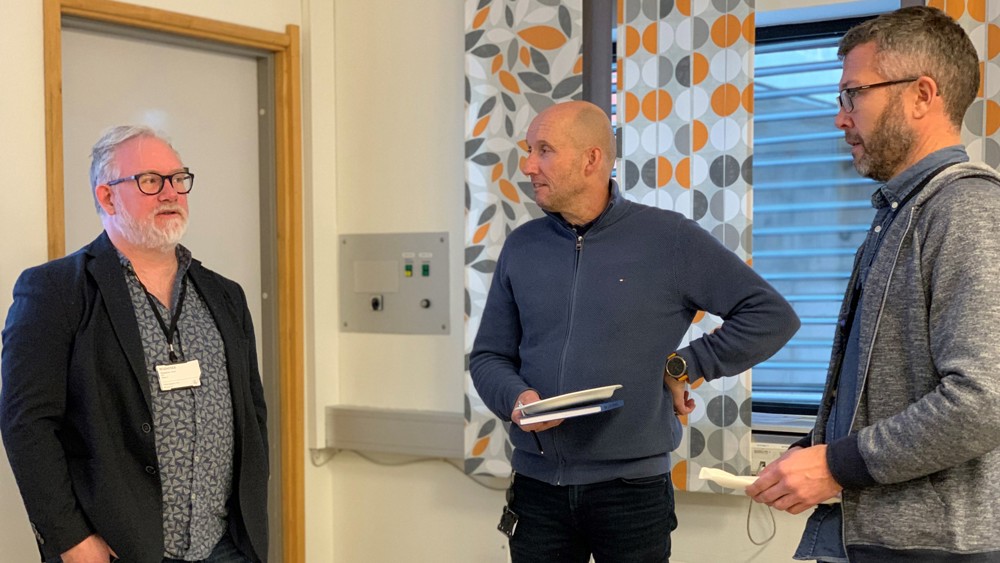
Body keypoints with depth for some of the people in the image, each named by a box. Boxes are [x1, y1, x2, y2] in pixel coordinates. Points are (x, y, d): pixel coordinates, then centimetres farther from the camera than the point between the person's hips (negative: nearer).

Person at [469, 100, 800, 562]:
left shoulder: (669, 239, -4)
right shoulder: (521, 246, 7)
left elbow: (772, 316, -3)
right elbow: (488, 356, 11)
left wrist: (684, 367, -5)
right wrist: (516, 398, -10)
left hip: (632, 486, -3)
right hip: (537, 485, 3)